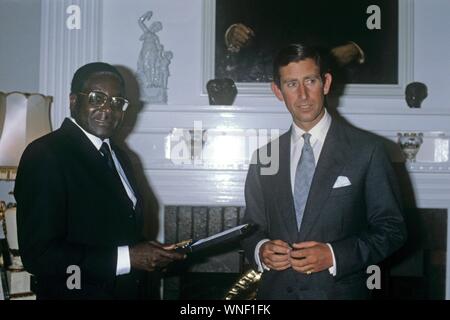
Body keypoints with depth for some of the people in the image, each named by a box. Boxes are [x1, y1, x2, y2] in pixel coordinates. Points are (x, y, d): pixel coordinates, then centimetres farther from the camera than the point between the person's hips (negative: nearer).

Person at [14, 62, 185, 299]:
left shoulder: (118, 157, 9)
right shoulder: (45, 155, -16)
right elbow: (38, 255, -22)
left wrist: (152, 254, -3)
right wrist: (126, 258, -23)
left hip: (129, 291, 8)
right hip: (79, 292, -7)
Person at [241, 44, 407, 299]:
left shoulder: (367, 149, -7)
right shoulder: (264, 156, 3)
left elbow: (392, 229, -6)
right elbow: (252, 227, 10)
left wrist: (334, 255, -18)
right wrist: (260, 250, -11)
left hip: (340, 291, -2)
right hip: (276, 290, 3)